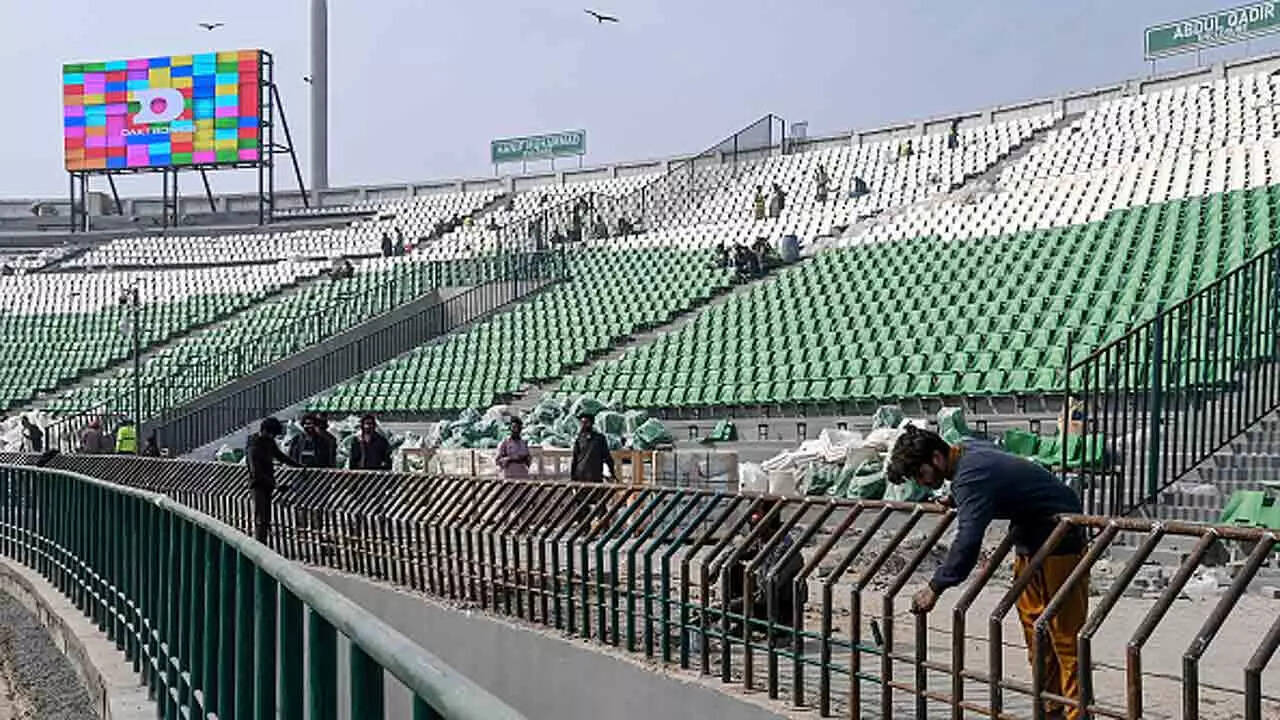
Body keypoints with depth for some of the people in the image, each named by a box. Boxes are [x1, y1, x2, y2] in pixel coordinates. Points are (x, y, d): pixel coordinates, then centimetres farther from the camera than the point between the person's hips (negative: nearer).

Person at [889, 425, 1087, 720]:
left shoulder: (972, 477, -28)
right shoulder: (967, 450, 2)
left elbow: (967, 542, -35)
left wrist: (936, 586, -30)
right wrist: (953, 498, 12)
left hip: (1059, 543, -10)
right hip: (1031, 542, 10)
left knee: (1064, 637, -7)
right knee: (1035, 630, 13)